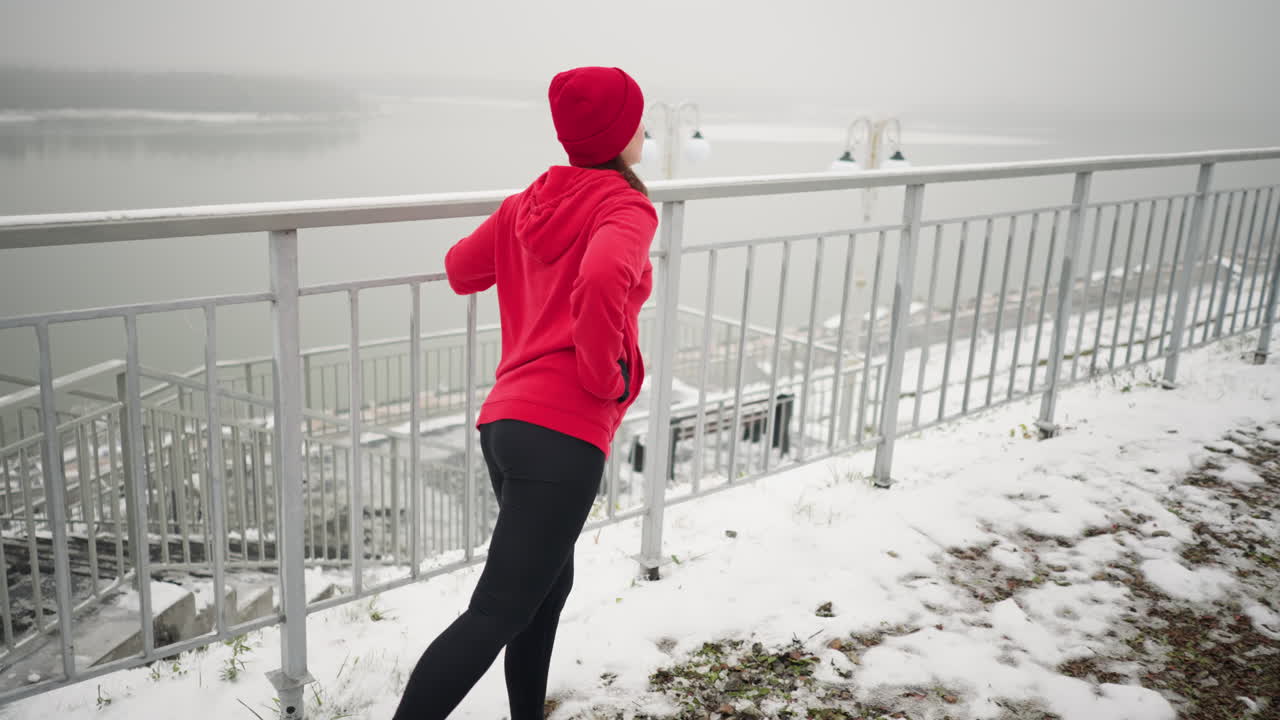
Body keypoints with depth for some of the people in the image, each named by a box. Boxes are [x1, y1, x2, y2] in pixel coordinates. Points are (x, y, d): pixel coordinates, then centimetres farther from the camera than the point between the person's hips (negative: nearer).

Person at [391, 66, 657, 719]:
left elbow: (461, 271, 27)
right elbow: (603, 281, -28)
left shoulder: (527, 203, 14)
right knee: (498, 614, -7)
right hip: (564, 432, -9)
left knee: (549, 585, 24)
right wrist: (607, 378, -14)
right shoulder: (625, 207, -6)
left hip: (504, 420, 9)